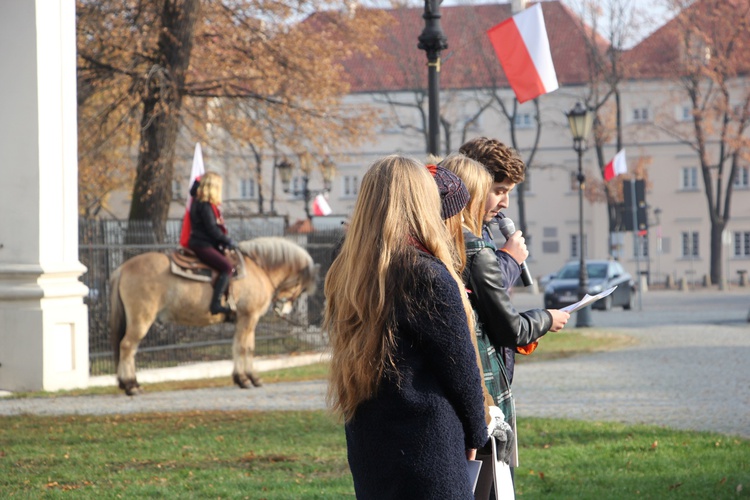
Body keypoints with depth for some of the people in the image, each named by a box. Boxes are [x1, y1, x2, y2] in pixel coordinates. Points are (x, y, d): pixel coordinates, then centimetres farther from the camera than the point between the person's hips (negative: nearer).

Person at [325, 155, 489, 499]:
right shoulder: (428, 277, -15)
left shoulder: (345, 276, 5)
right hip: (426, 444, -7)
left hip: (364, 444, 7)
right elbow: (460, 367, -8)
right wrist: (475, 433, 6)